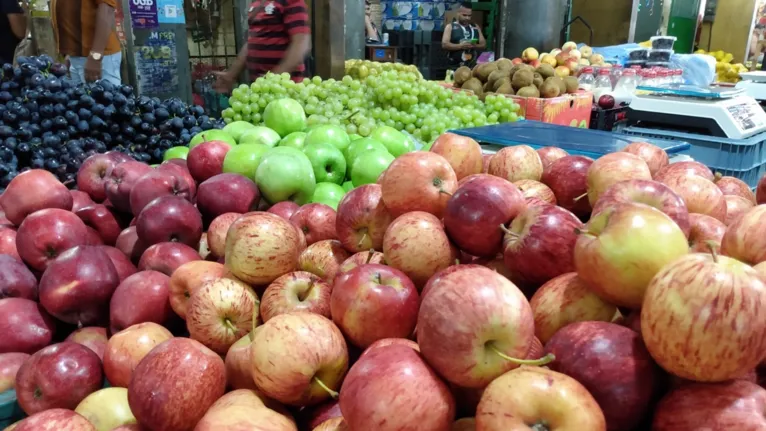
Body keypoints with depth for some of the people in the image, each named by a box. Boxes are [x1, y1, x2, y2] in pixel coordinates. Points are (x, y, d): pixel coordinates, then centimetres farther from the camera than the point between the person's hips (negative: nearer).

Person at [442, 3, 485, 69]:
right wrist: (460, 46, -18)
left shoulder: (476, 27, 16)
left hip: (473, 66, 4)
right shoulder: (450, 27, 4)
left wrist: (475, 46, -8)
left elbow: (483, 44, 14)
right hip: (455, 67, -4)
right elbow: (444, 44, -6)